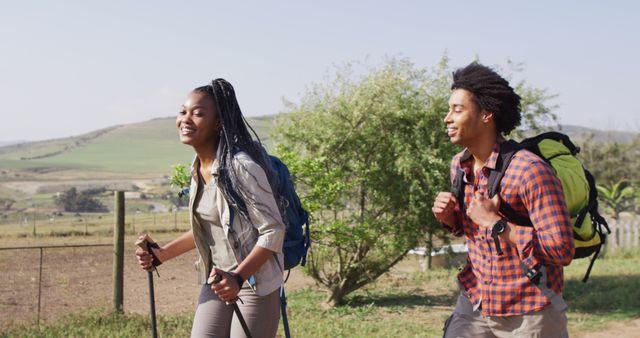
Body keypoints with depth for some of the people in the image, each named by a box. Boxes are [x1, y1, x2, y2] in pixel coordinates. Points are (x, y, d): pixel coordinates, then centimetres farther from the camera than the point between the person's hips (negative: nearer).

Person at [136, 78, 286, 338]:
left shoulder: (241, 166, -21)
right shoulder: (198, 168, 4)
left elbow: (273, 231, -21)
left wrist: (238, 277, -32)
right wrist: (163, 254, 10)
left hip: (256, 284, -7)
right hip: (218, 281, 8)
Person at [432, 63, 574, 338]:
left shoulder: (530, 170, -21)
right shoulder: (459, 166, 3)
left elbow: (561, 250, -25)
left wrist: (495, 223, -26)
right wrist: (448, 216, -3)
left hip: (530, 315, -5)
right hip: (475, 304, 6)